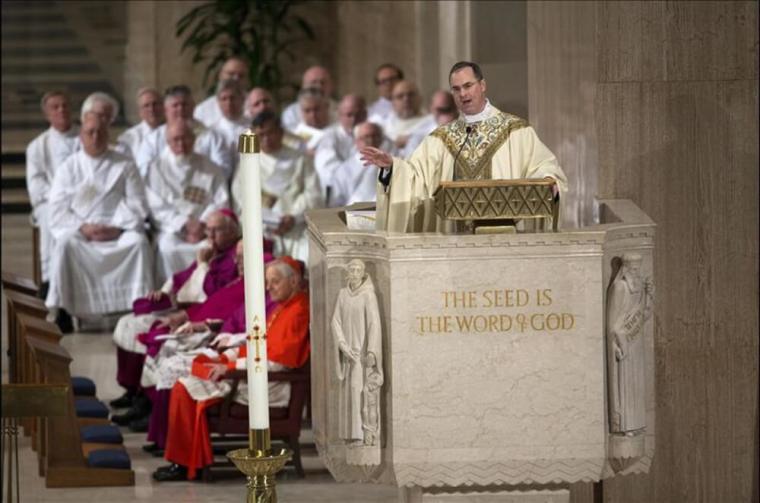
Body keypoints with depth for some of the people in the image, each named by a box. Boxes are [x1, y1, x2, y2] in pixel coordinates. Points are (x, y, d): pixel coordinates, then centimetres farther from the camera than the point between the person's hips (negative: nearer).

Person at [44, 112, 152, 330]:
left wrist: (117, 228, -14)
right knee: (65, 245, -32)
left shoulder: (125, 166, 11)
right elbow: (58, 210, 4)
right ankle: (60, 309, -30)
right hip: (78, 228, 0)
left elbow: (137, 206, 4)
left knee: (139, 242, -31)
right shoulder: (68, 168, 12)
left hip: (119, 231, 0)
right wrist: (83, 228, -13)